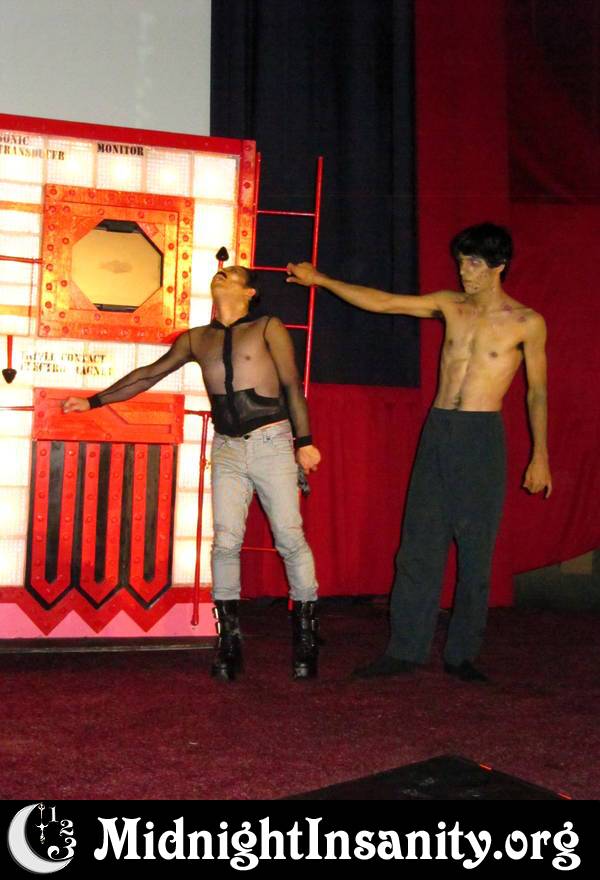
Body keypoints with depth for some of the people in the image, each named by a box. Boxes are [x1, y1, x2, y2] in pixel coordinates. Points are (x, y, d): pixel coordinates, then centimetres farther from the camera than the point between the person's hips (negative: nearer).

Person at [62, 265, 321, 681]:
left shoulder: (268, 328, 3)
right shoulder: (196, 339, 13)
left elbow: (292, 385, -2)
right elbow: (149, 374, 20)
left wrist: (304, 440, -9)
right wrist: (95, 400, 20)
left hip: (272, 443, -3)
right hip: (227, 449, 3)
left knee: (290, 538, -4)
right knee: (226, 542, -7)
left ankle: (306, 639, 5)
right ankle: (229, 640, 2)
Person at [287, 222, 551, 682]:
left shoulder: (526, 322, 1)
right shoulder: (451, 305, 11)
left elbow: (537, 392, 4)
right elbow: (383, 302, 13)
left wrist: (540, 455, 0)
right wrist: (321, 279, 13)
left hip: (482, 437, -3)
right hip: (437, 432, 4)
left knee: (476, 549, 0)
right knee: (419, 544, 2)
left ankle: (462, 654, 12)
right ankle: (406, 650, 7)